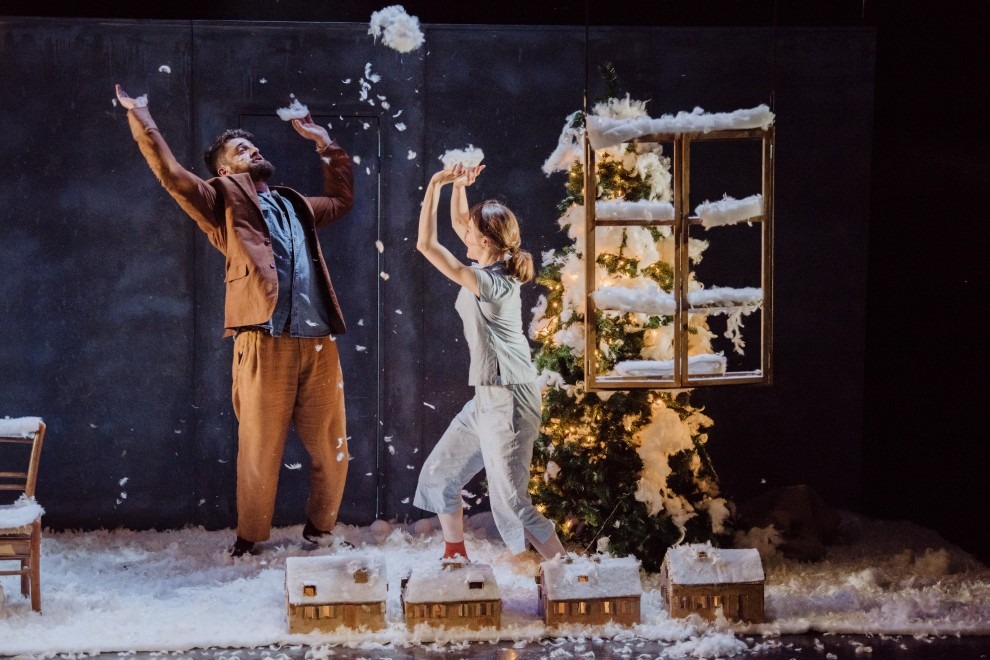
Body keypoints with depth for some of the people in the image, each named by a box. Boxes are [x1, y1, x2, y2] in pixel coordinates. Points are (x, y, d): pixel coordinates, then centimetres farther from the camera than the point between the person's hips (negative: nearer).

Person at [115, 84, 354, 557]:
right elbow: (170, 173, -4)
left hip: (318, 344, 5)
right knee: (259, 451, 0)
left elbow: (342, 198, 42)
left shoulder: (296, 206, 25)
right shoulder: (226, 203, 9)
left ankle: (319, 528, 27)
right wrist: (139, 117, -5)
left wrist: (324, 143, 41)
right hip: (266, 343, -5)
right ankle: (249, 538, 17)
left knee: (330, 450, 8)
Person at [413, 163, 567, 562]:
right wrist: (458, 185, 3)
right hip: (487, 398, 10)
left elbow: (425, 244, -24)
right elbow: (458, 222, 20)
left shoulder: (491, 283, -22)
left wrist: (435, 186, -18)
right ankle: (456, 558, 31)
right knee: (438, 476, 17)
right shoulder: (493, 266, 4)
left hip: (506, 401, -10)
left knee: (511, 505, -5)